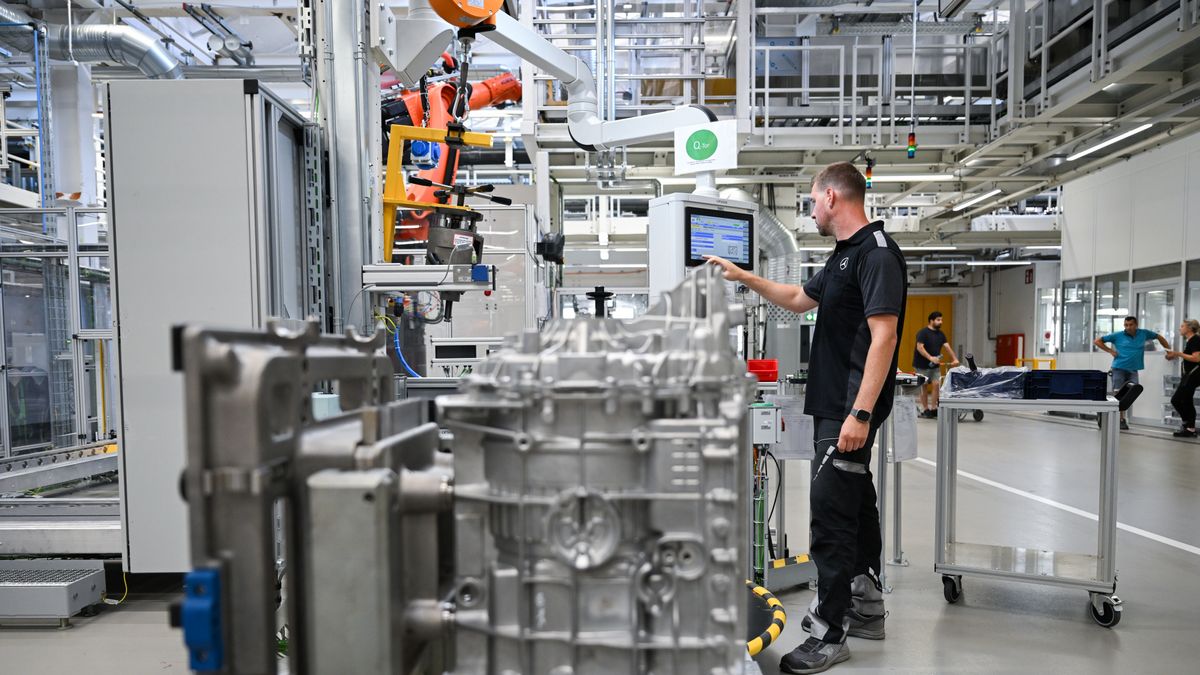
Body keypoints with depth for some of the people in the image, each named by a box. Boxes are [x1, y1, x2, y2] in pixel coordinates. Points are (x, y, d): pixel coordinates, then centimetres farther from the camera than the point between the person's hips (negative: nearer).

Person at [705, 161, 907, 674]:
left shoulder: (877, 252, -14)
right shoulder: (844, 256, 17)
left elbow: (883, 336, -22)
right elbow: (798, 299, 30)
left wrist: (861, 412, -27)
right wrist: (744, 277, 27)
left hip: (850, 410, -10)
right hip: (833, 406, 10)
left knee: (831, 513, -7)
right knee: (854, 504, 17)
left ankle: (830, 633, 3)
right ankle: (865, 606, 31)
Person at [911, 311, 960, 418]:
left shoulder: (940, 334, 10)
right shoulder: (923, 332, -11)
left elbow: (947, 347, 4)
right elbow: (919, 347, -19)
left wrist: (955, 358, -8)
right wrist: (930, 358, -28)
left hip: (935, 365, 6)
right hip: (922, 365, -6)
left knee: (937, 385, -5)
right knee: (923, 387, 2)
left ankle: (934, 409, 2)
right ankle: (925, 410, 9)